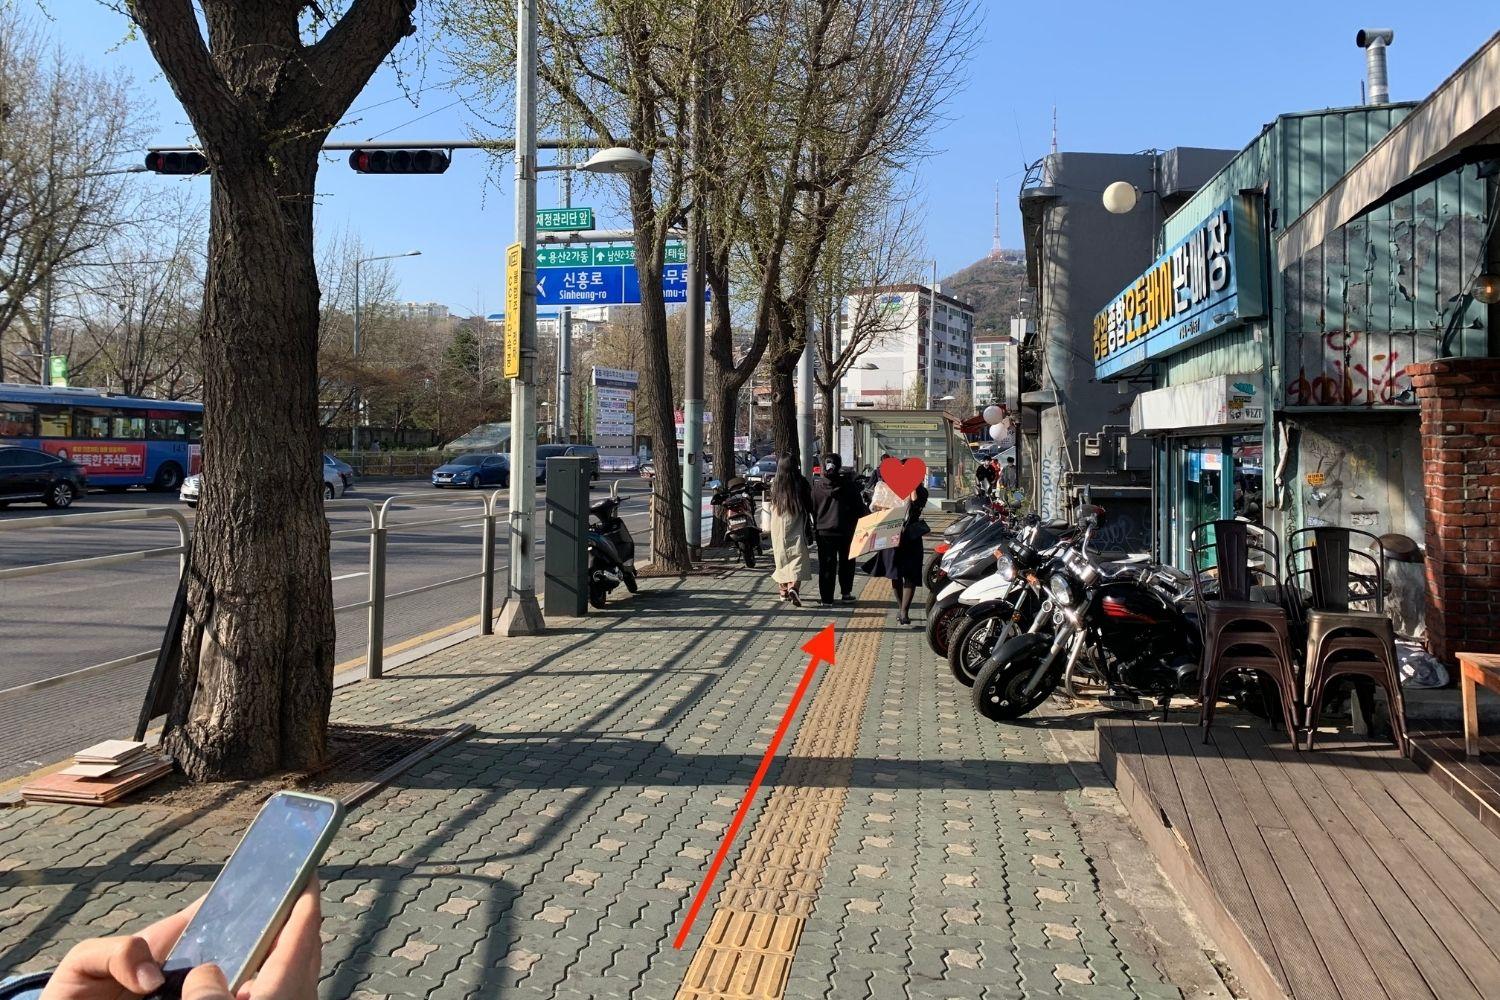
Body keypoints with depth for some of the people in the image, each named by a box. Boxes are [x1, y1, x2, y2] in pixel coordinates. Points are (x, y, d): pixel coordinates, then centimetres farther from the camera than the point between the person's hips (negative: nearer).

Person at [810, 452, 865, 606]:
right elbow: (859, 507, -2)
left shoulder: (817, 486, -3)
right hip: (846, 530, -1)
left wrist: (816, 526, 14)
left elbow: (813, 509, 4)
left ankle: (826, 598, 3)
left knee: (826, 565, 4)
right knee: (846, 562, 16)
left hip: (824, 530, 1)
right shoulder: (848, 484, -7)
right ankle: (846, 593, 21)